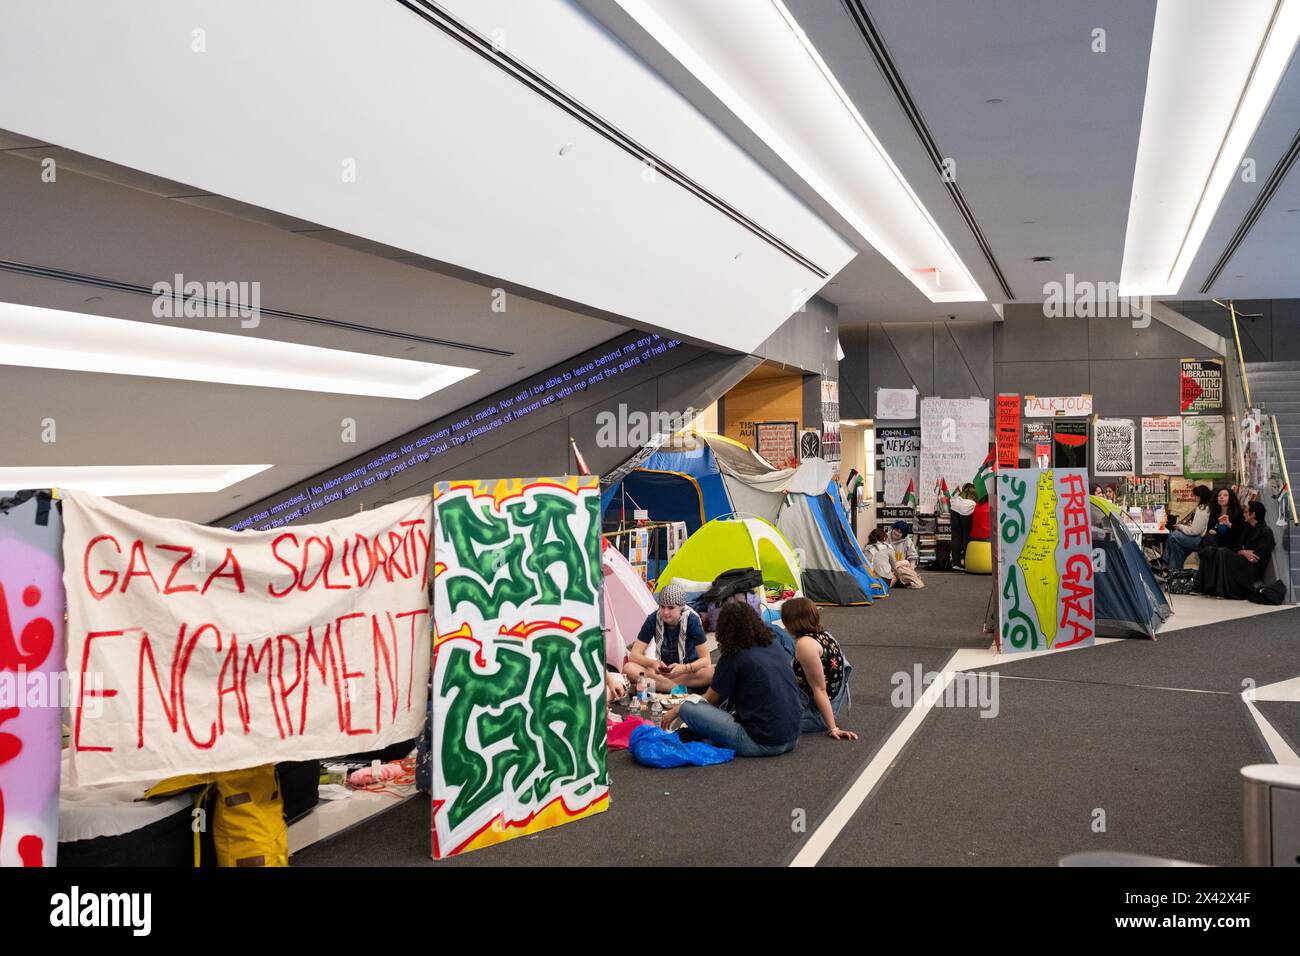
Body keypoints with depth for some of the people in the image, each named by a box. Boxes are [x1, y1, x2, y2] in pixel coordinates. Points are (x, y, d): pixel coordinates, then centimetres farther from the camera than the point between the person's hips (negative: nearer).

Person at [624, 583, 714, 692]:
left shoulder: (692, 620, -17)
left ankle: (661, 683, -27)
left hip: (688, 670, -1)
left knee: (713, 672, -34)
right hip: (663, 670, 2)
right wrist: (653, 663, -34)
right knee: (629, 668, -26)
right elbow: (634, 655, -12)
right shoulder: (653, 620, -13)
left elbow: (705, 659, -17)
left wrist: (684, 668, -37)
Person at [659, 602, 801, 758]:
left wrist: (676, 710, 24)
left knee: (687, 708, -4)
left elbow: (710, 700, 8)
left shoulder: (733, 657, -6)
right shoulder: (774, 647, 12)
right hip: (793, 738, 7)